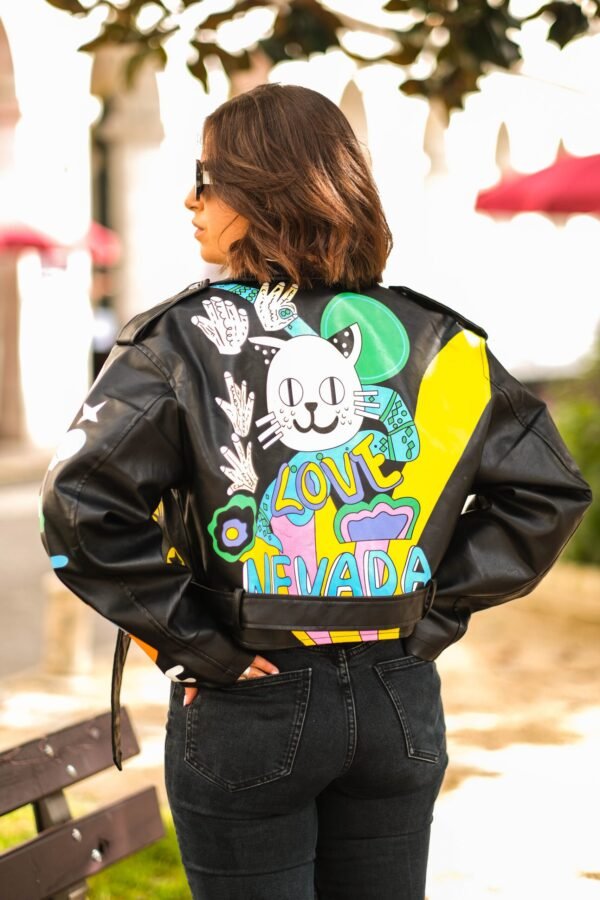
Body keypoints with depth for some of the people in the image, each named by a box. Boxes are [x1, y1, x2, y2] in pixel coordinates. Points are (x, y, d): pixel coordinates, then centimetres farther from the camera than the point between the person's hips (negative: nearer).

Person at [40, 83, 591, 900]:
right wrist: (439, 608, 4)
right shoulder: (432, 336, 0)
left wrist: (189, 639, -10)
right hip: (400, 702, 4)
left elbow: (83, 505, -19)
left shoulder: (185, 338, -10)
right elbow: (549, 488, 2)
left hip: (249, 703, -3)